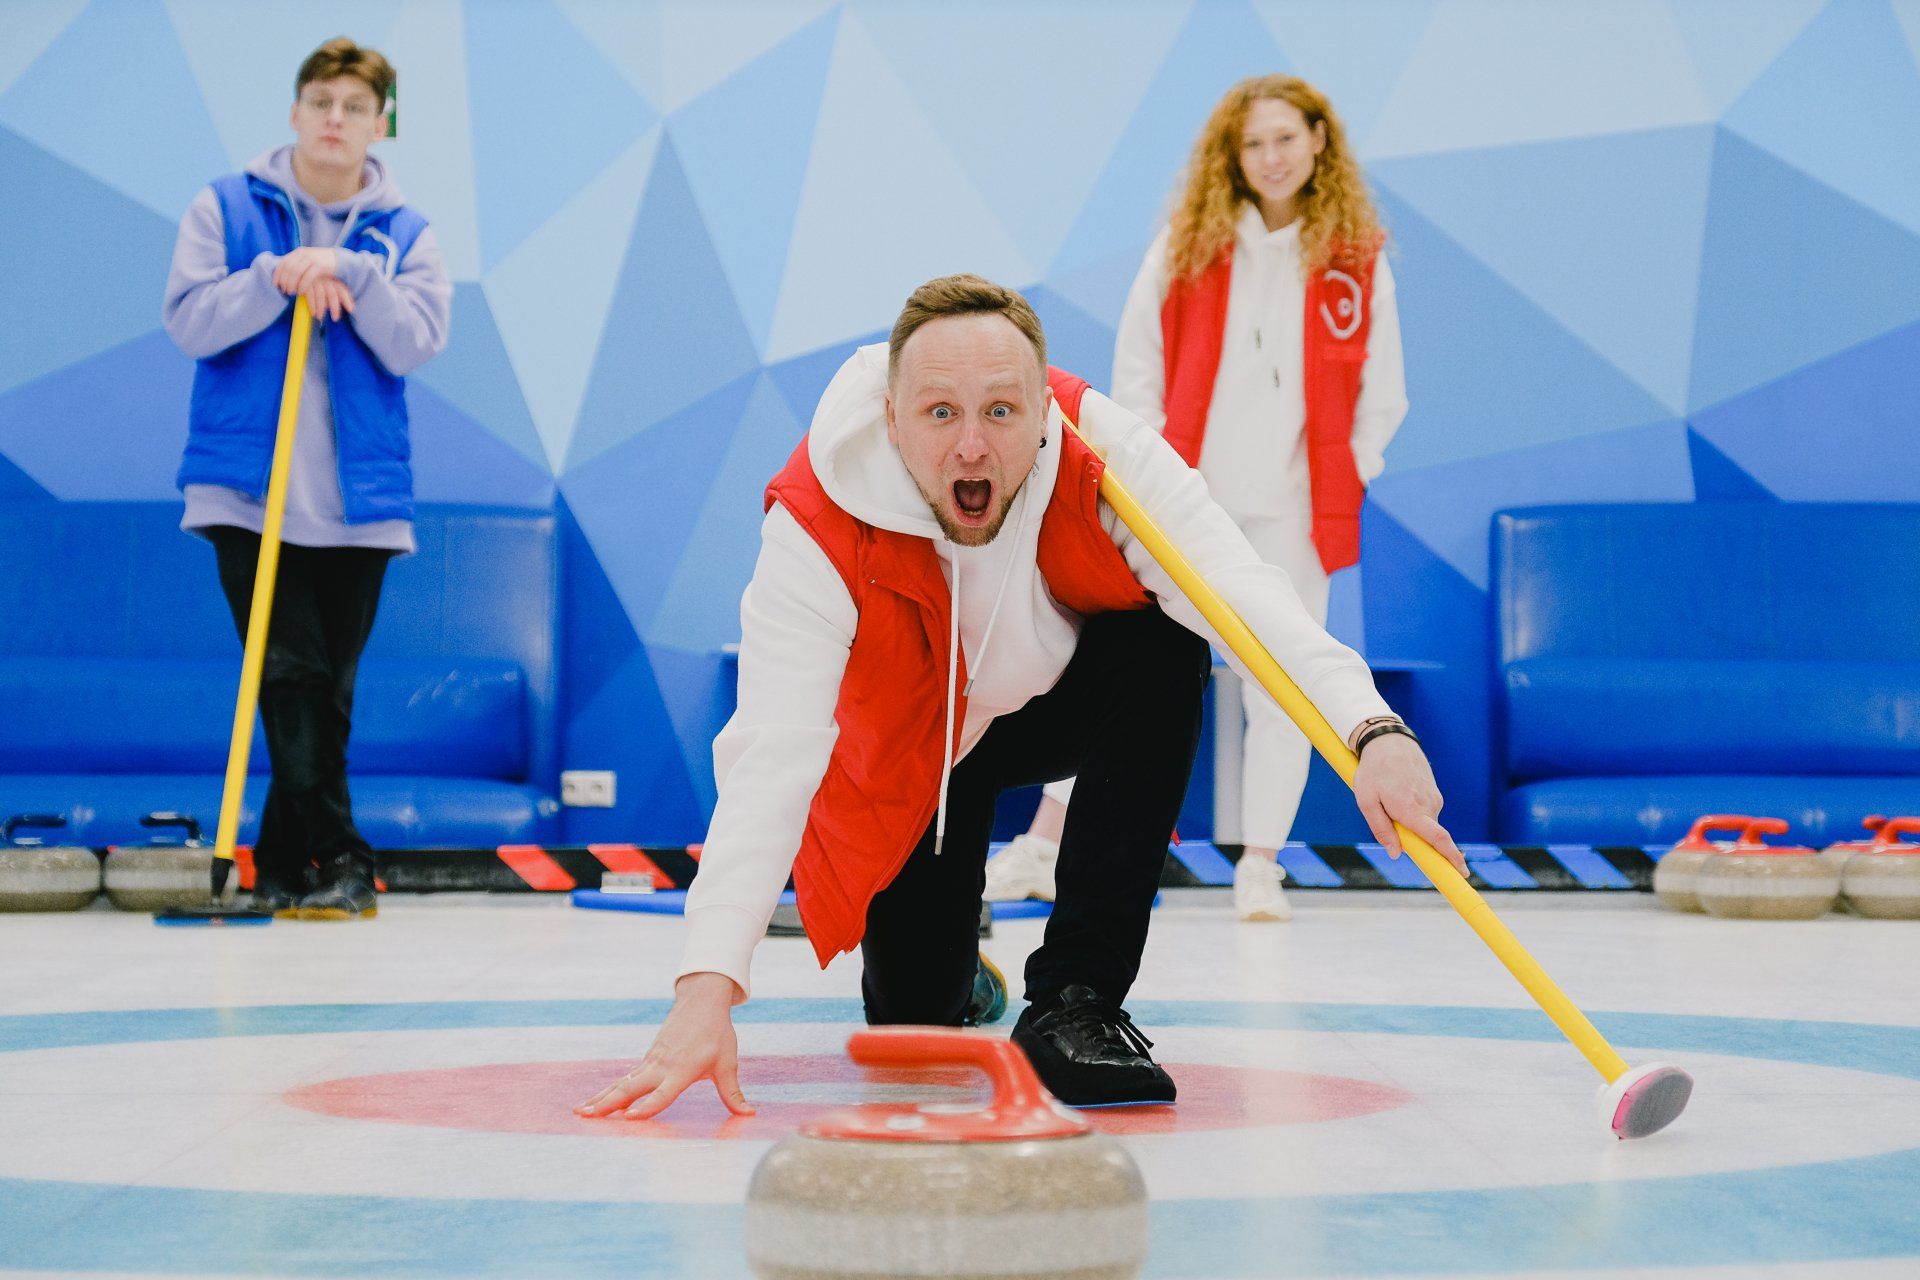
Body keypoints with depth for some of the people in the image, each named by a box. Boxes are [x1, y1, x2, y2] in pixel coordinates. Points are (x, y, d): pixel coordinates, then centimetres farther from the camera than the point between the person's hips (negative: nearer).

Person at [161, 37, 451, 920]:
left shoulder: (404, 236, 9)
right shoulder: (226, 209, 6)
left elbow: (416, 344, -4)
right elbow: (188, 322, -4)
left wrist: (351, 273, -16)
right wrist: (276, 278, -15)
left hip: (359, 496, 2)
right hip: (250, 489, -2)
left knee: (332, 689, 7)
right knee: (291, 674, -11)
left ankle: (286, 865, 18)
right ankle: (335, 861, -6)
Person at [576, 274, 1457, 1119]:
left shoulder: (1103, 456, -32)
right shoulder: (816, 529, -34)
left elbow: (1246, 596, -43)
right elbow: (770, 756, -42)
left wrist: (1372, 728, -63)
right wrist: (708, 986, -53)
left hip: (1057, 708, 1)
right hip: (912, 751, -1)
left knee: (1164, 651, -31)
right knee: (915, 1020, -5)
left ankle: (1073, 1001, -25)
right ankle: (953, 966, 36)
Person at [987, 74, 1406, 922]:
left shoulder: (1358, 259, 2)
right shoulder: (1188, 243, 3)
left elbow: (1381, 388, 8)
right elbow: (1137, 361, 6)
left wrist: (1351, 469, -2)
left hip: (1292, 505, 0)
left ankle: (1259, 869, 11)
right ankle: (1043, 847, 13)